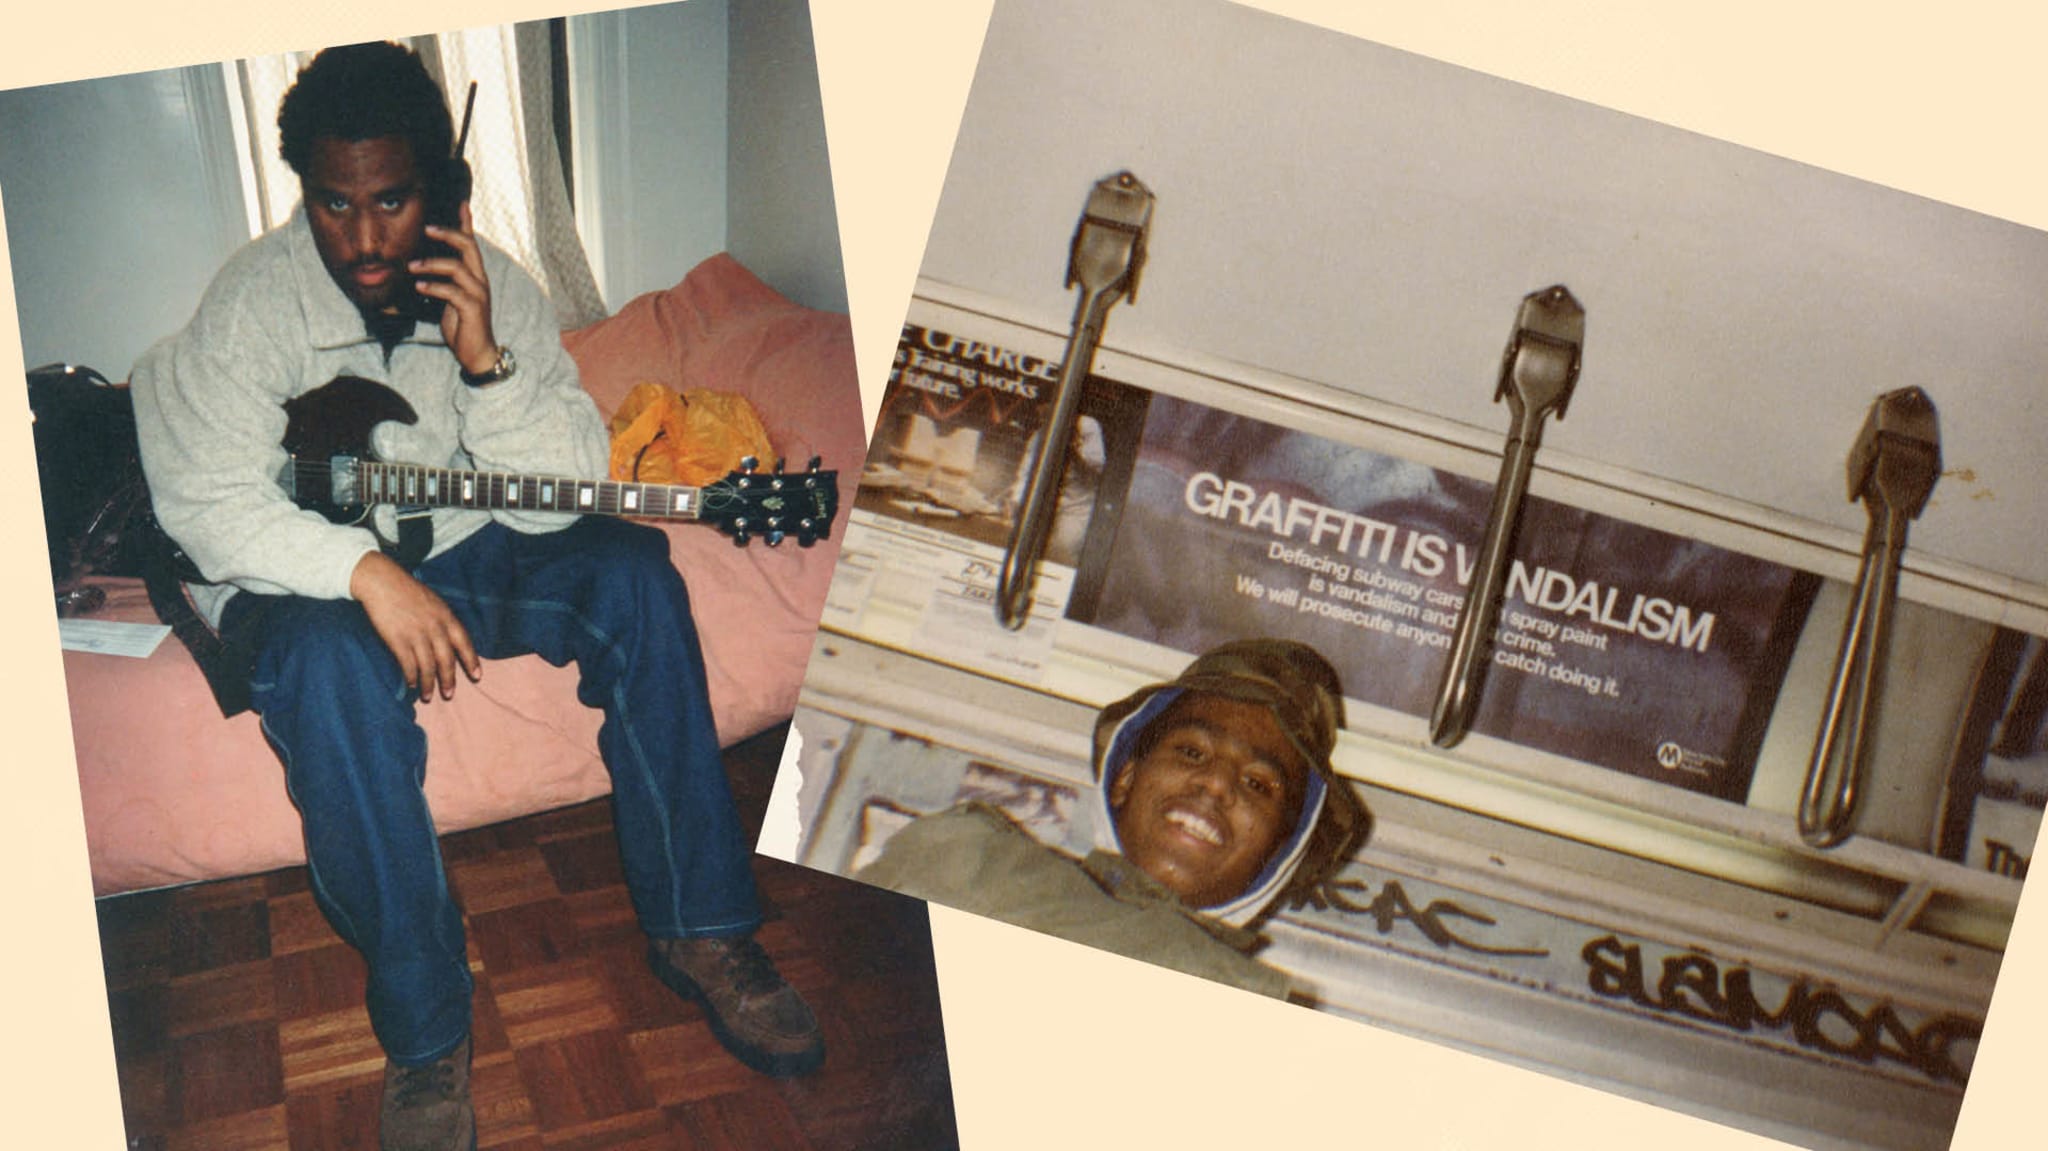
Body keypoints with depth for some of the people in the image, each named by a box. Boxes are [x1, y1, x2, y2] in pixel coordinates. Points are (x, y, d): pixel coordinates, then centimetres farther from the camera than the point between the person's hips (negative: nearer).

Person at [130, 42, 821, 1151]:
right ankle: (424, 1032, -25)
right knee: (332, 666, -36)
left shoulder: (491, 286, -8)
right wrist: (368, 573, -33)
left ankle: (696, 926, -15)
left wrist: (485, 362, -26)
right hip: (304, 578, -3)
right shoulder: (249, 302, -15)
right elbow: (210, 504, -19)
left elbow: (555, 502, -12)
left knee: (630, 571, -22)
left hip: (465, 546, 3)